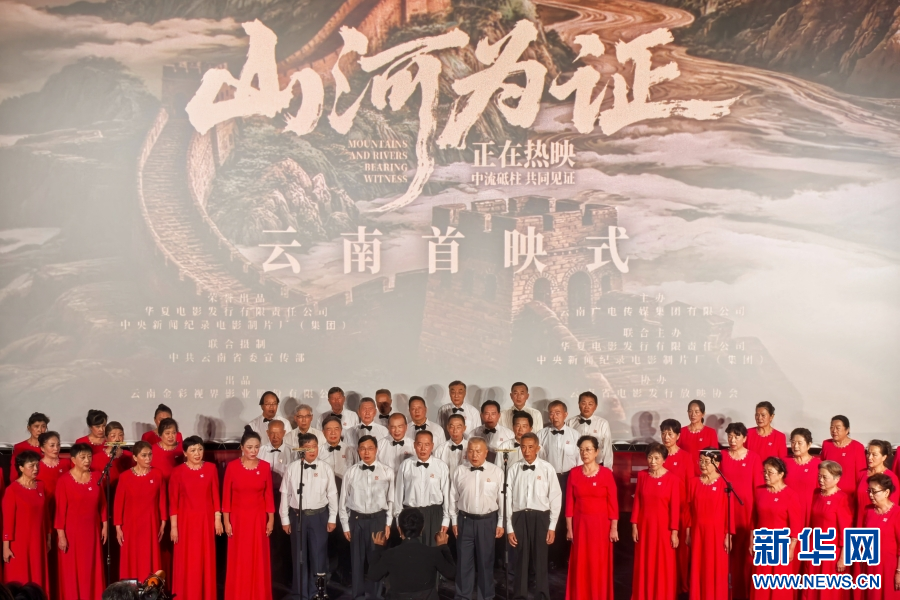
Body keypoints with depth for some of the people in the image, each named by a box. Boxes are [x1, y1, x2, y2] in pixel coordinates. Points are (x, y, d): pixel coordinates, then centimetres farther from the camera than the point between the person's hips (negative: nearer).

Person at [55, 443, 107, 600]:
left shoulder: (97, 477, 2)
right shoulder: (64, 481, -11)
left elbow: (102, 504, 7)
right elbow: (60, 509, -10)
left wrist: (104, 526, 5)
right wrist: (61, 535, -11)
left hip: (92, 530, 4)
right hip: (72, 531, -4)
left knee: (92, 569, 9)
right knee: (72, 571, 3)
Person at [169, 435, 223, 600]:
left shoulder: (211, 468, 1)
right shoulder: (178, 472, -6)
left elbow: (215, 495, 4)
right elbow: (173, 500, -4)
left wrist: (218, 518, 1)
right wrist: (173, 526, -6)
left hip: (206, 519, 2)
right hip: (185, 520, -2)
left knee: (206, 559, 7)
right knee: (186, 561, 2)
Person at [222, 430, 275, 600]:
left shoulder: (265, 467, -3)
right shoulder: (232, 466, -8)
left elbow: (268, 495, 2)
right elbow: (226, 495, -4)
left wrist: (271, 519, 1)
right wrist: (226, 521, -5)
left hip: (258, 518, 1)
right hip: (238, 517, -1)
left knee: (258, 559, 6)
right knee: (238, 560, 5)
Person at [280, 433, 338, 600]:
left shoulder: (326, 469, -5)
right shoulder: (292, 468, -6)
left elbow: (332, 494, 0)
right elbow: (285, 494, 0)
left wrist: (332, 518, 1)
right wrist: (285, 519, 1)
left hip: (319, 516, 0)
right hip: (297, 516, 0)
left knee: (319, 554, 7)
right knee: (299, 555, 10)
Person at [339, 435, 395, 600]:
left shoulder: (387, 472, -5)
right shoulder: (351, 472, -2)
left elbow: (391, 499, 0)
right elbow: (344, 500, 2)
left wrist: (388, 523, -1)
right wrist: (345, 525, 3)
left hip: (378, 519, -1)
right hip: (356, 519, 1)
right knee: (357, 559, 10)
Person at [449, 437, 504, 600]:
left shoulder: (496, 472, -5)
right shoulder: (460, 472, -2)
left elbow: (502, 498, -2)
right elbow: (453, 498, 5)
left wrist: (501, 523, -2)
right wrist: (454, 521, 5)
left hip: (487, 521, -1)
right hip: (465, 520, 1)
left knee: (485, 560, 11)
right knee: (464, 560, 7)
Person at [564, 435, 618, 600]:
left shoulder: (606, 473, -5)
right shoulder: (574, 473, 1)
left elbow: (613, 502, -5)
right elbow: (569, 502, 2)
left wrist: (614, 528, -7)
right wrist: (569, 528, 0)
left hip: (601, 523, -2)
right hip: (580, 523, 2)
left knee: (599, 564, 3)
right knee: (580, 564, 6)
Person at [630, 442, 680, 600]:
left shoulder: (673, 479, -10)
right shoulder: (642, 476, 1)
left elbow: (675, 507, -9)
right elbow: (637, 502, 3)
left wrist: (674, 532, -9)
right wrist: (634, 525, 1)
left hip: (663, 526, -3)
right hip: (644, 526, 3)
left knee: (663, 565, 3)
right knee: (644, 565, 11)